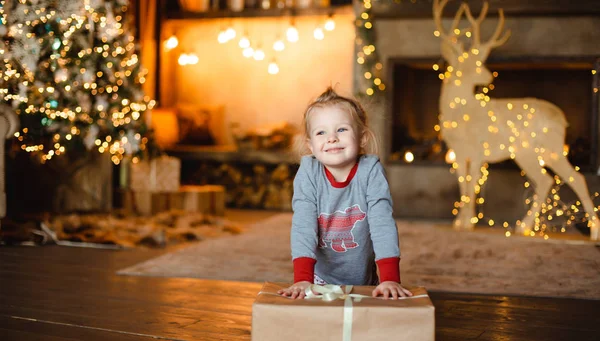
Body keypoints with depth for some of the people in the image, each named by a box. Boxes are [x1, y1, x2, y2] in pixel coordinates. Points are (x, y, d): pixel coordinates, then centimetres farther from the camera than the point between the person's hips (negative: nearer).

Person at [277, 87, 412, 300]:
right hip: (321, 282, 0)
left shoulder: (371, 171, -13)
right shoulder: (308, 173, -12)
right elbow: (303, 226, -19)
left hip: (364, 283, 0)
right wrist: (303, 279, -30)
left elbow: (383, 223, -18)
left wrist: (390, 279, -28)